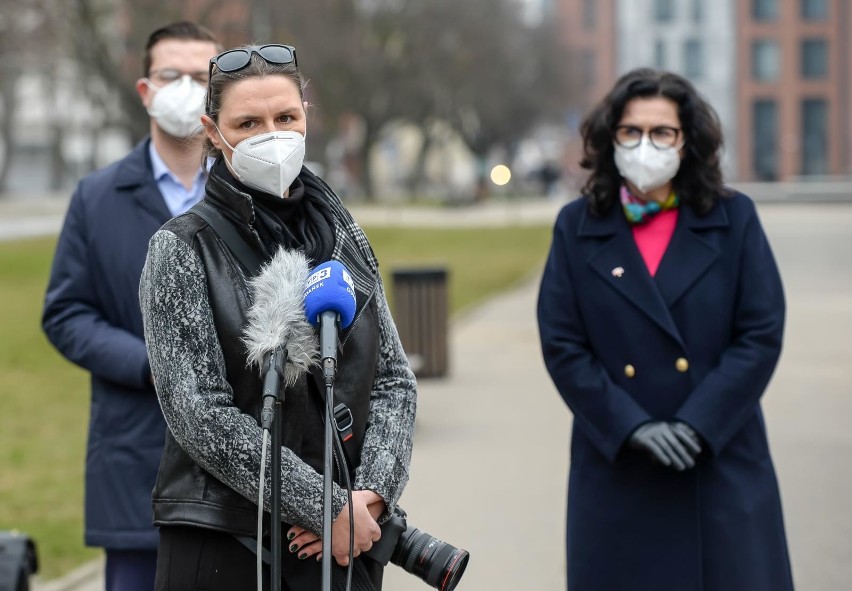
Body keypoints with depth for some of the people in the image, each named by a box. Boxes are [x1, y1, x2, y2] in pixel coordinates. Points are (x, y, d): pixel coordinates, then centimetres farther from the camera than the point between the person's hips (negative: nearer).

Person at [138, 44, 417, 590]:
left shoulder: (342, 234, 8)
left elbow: (394, 380, 8)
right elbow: (200, 414, -12)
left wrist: (373, 492, -8)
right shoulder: (181, 249, -5)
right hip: (222, 544, -3)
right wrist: (326, 506, -15)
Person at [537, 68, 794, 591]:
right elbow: (562, 346, 0)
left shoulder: (734, 220, 4)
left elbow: (763, 334, -2)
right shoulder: (578, 228, 6)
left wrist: (697, 425, -12)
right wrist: (632, 427, -11)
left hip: (723, 463, 0)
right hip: (617, 468, 0)